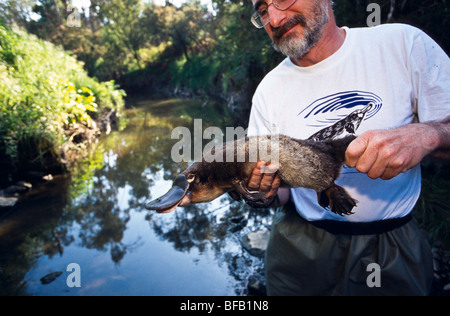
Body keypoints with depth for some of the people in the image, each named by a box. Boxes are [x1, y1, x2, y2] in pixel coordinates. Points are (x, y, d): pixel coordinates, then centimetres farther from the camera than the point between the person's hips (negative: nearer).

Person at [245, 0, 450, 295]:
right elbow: (279, 190, 0)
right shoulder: (269, 90, -4)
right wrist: (264, 192, -22)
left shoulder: (404, 42, -9)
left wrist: (425, 135, -28)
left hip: (393, 246, 0)